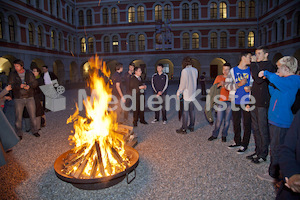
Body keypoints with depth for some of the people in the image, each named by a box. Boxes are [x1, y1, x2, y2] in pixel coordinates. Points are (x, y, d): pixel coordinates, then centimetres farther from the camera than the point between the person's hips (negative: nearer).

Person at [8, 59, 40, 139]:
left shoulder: (29, 73, 4)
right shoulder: (12, 74, 2)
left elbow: (35, 83, 1)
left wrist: (29, 86, -18)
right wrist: (19, 86, -22)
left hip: (30, 98, 1)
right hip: (18, 99, 0)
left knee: (32, 115, 6)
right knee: (18, 117, 5)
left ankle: (35, 131, 21)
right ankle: (19, 134, 19)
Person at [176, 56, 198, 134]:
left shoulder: (185, 70, -14)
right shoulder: (195, 70, 5)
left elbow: (183, 83, -14)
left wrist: (178, 93, -4)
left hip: (186, 94, -6)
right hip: (193, 94, 6)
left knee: (185, 112, -1)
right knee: (192, 111, 14)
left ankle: (184, 129, 5)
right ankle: (191, 126, 24)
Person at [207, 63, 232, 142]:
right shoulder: (219, 77, 8)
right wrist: (219, 84, -10)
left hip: (230, 102, 1)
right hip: (221, 101, -1)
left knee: (227, 120, 6)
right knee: (219, 120, -1)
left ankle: (224, 135, 22)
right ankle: (215, 134, 16)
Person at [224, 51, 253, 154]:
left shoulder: (250, 70, 4)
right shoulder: (233, 70, 3)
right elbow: (227, 85, -4)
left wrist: (250, 88, -12)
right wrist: (239, 84, -16)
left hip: (247, 101, -1)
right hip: (236, 101, 1)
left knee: (247, 123, 2)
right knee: (236, 122, 12)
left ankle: (244, 144, 15)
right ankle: (237, 141, 29)